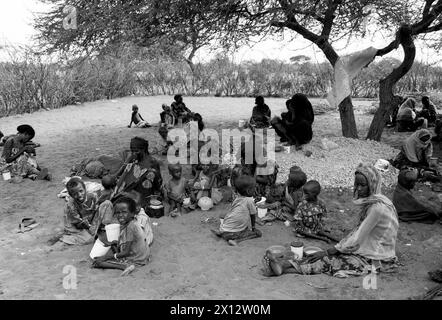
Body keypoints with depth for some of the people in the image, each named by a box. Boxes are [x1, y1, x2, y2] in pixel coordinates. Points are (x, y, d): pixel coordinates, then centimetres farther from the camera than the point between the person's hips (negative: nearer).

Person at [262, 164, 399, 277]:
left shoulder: (377, 207, -22)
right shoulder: (368, 201, 7)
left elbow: (356, 240, -22)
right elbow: (357, 232, 10)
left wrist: (327, 252, -18)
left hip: (378, 258, -7)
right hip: (366, 249, 7)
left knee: (329, 259, -20)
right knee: (329, 256, -10)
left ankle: (284, 267, -27)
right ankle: (283, 263, -21)